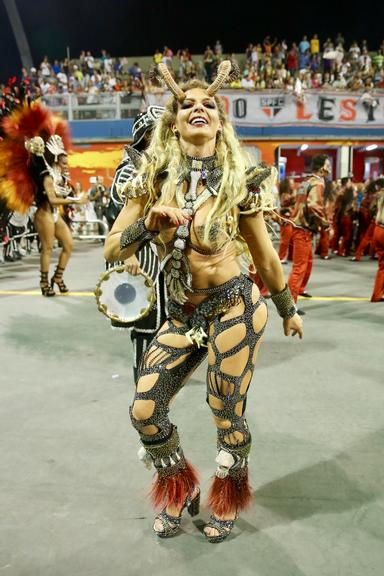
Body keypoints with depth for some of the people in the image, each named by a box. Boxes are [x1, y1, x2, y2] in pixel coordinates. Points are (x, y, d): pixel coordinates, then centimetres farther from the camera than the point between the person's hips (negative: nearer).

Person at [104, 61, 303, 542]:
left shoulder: (239, 179, -7)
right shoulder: (152, 178, -1)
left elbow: (265, 255, 4)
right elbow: (112, 251, -3)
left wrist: (288, 310, 14)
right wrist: (149, 222, -21)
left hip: (233, 307, -3)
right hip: (181, 315, 3)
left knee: (227, 417, 7)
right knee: (144, 411, 2)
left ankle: (227, 503, 38)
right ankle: (180, 491, 33)